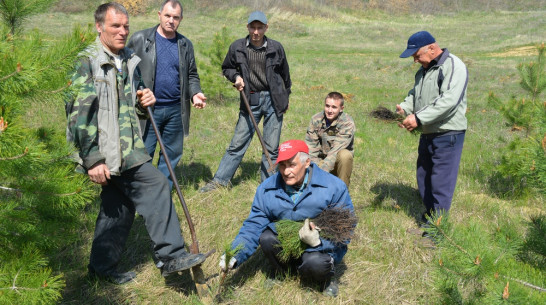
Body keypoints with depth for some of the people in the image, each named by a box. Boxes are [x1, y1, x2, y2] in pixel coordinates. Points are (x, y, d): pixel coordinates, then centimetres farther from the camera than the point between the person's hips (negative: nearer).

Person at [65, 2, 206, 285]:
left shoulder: (129, 61, 14)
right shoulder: (89, 62, -9)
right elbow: (80, 115, -15)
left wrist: (144, 103, 0)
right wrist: (92, 160, -19)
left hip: (126, 150, 8)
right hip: (109, 153, -8)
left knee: (118, 206, 14)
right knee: (155, 186, -13)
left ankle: (103, 267, 29)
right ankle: (170, 256, -3)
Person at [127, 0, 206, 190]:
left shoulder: (186, 44, 10)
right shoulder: (140, 39, -2)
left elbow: (192, 75, 14)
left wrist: (195, 93, -5)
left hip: (176, 110, 4)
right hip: (148, 109, -4)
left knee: (172, 153, 12)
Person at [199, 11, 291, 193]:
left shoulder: (276, 48, -1)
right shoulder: (237, 47, -1)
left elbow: (284, 75, 13)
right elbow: (227, 68, 15)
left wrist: (285, 98, 18)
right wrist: (236, 77, -6)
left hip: (273, 100, 0)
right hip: (250, 101, 0)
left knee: (272, 147, 5)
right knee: (238, 143, 1)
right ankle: (220, 180, 10)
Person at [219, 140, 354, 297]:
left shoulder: (334, 187, -17)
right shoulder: (267, 189, -7)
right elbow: (253, 226, -8)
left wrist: (318, 241, -32)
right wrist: (235, 256, -23)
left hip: (321, 247, -3)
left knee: (314, 263, -35)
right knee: (266, 237, -25)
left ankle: (326, 278, 4)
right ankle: (280, 273, 7)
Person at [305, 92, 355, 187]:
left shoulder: (348, 123, -18)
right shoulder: (316, 119, -5)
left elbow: (336, 150, -27)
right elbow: (310, 147, -7)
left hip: (338, 162, -3)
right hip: (321, 159, 4)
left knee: (345, 155, -36)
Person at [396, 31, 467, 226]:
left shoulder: (453, 67, -16)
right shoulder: (424, 69, 13)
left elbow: (448, 101, -28)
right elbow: (415, 94, 19)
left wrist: (419, 118, -30)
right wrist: (404, 108, -2)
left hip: (447, 135, -9)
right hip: (427, 134, 9)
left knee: (440, 182, -4)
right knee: (424, 178, 17)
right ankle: (428, 218, 32)